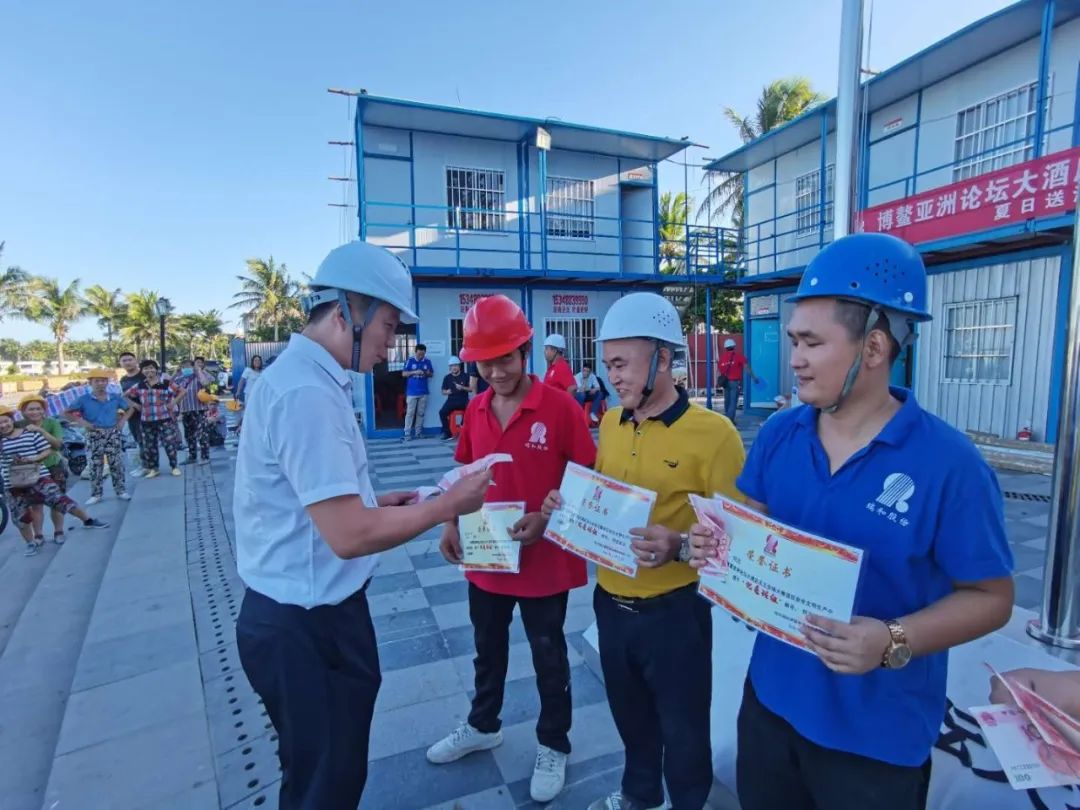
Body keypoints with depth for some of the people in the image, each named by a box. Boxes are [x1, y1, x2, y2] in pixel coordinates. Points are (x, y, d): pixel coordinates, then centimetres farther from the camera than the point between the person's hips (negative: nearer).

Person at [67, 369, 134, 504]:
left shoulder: (116, 398, 2)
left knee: (117, 463, 4)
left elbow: (130, 408, 15)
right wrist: (82, 422, -8)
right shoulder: (84, 399, -3)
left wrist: (123, 420, 2)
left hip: (113, 434, 1)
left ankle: (121, 490, 13)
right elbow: (68, 412, 3)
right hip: (95, 435, -1)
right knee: (95, 465, 4)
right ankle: (95, 494, 12)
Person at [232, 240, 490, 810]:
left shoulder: (298, 376, 8)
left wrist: (378, 502, 7)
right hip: (307, 626, -9)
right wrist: (446, 506, -16)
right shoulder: (307, 392, -26)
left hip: (303, 615, 9)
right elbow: (349, 535, -28)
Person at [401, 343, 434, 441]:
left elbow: (431, 374, 13)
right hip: (412, 392, -3)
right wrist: (415, 372, -17)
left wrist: (427, 373, -10)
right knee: (410, 413, -4)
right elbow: (404, 374, -4)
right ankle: (407, 434, -2)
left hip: (423, 392, 3)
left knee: (420, 413, 8)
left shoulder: (427, 362, 6)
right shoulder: (410, 361, -1)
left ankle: (418, 433, 16)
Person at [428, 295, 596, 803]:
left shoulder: (560, 407, -17)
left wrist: (547, 520, -24)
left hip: (544, 560, -5)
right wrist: (453, 524, -1)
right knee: (487, 650, 26)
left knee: (549, 658, 17)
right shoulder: (475, 410, 0)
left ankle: (553, 747, 41)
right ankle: (482, 726, 51)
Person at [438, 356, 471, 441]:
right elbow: (443, 391, 12)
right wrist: (447, 392, -11)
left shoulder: (465, 376, 5)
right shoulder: (447, 378, 8)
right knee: (442, 412, -25)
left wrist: (462, 387, -14)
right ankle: (448, 434, -13)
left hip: (463, 400, -1)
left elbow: (471, 388, 3)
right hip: (452, 400, 1)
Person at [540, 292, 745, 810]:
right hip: (610, 601, 6)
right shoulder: (610, 422, 2)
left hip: (673, 609, -5)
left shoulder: (713, 432, -18)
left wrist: (679, 547, -31)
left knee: (682, 727, 17)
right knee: (630, 713, 27)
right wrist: (570, 505, -5)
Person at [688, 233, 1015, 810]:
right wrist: (718, 545, -16)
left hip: (879, 734, -4)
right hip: (771, 696, 5)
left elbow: (991, 596, -12)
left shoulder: (949, 464, -19)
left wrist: (893, 641, -27)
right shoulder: (777, 435, -6)